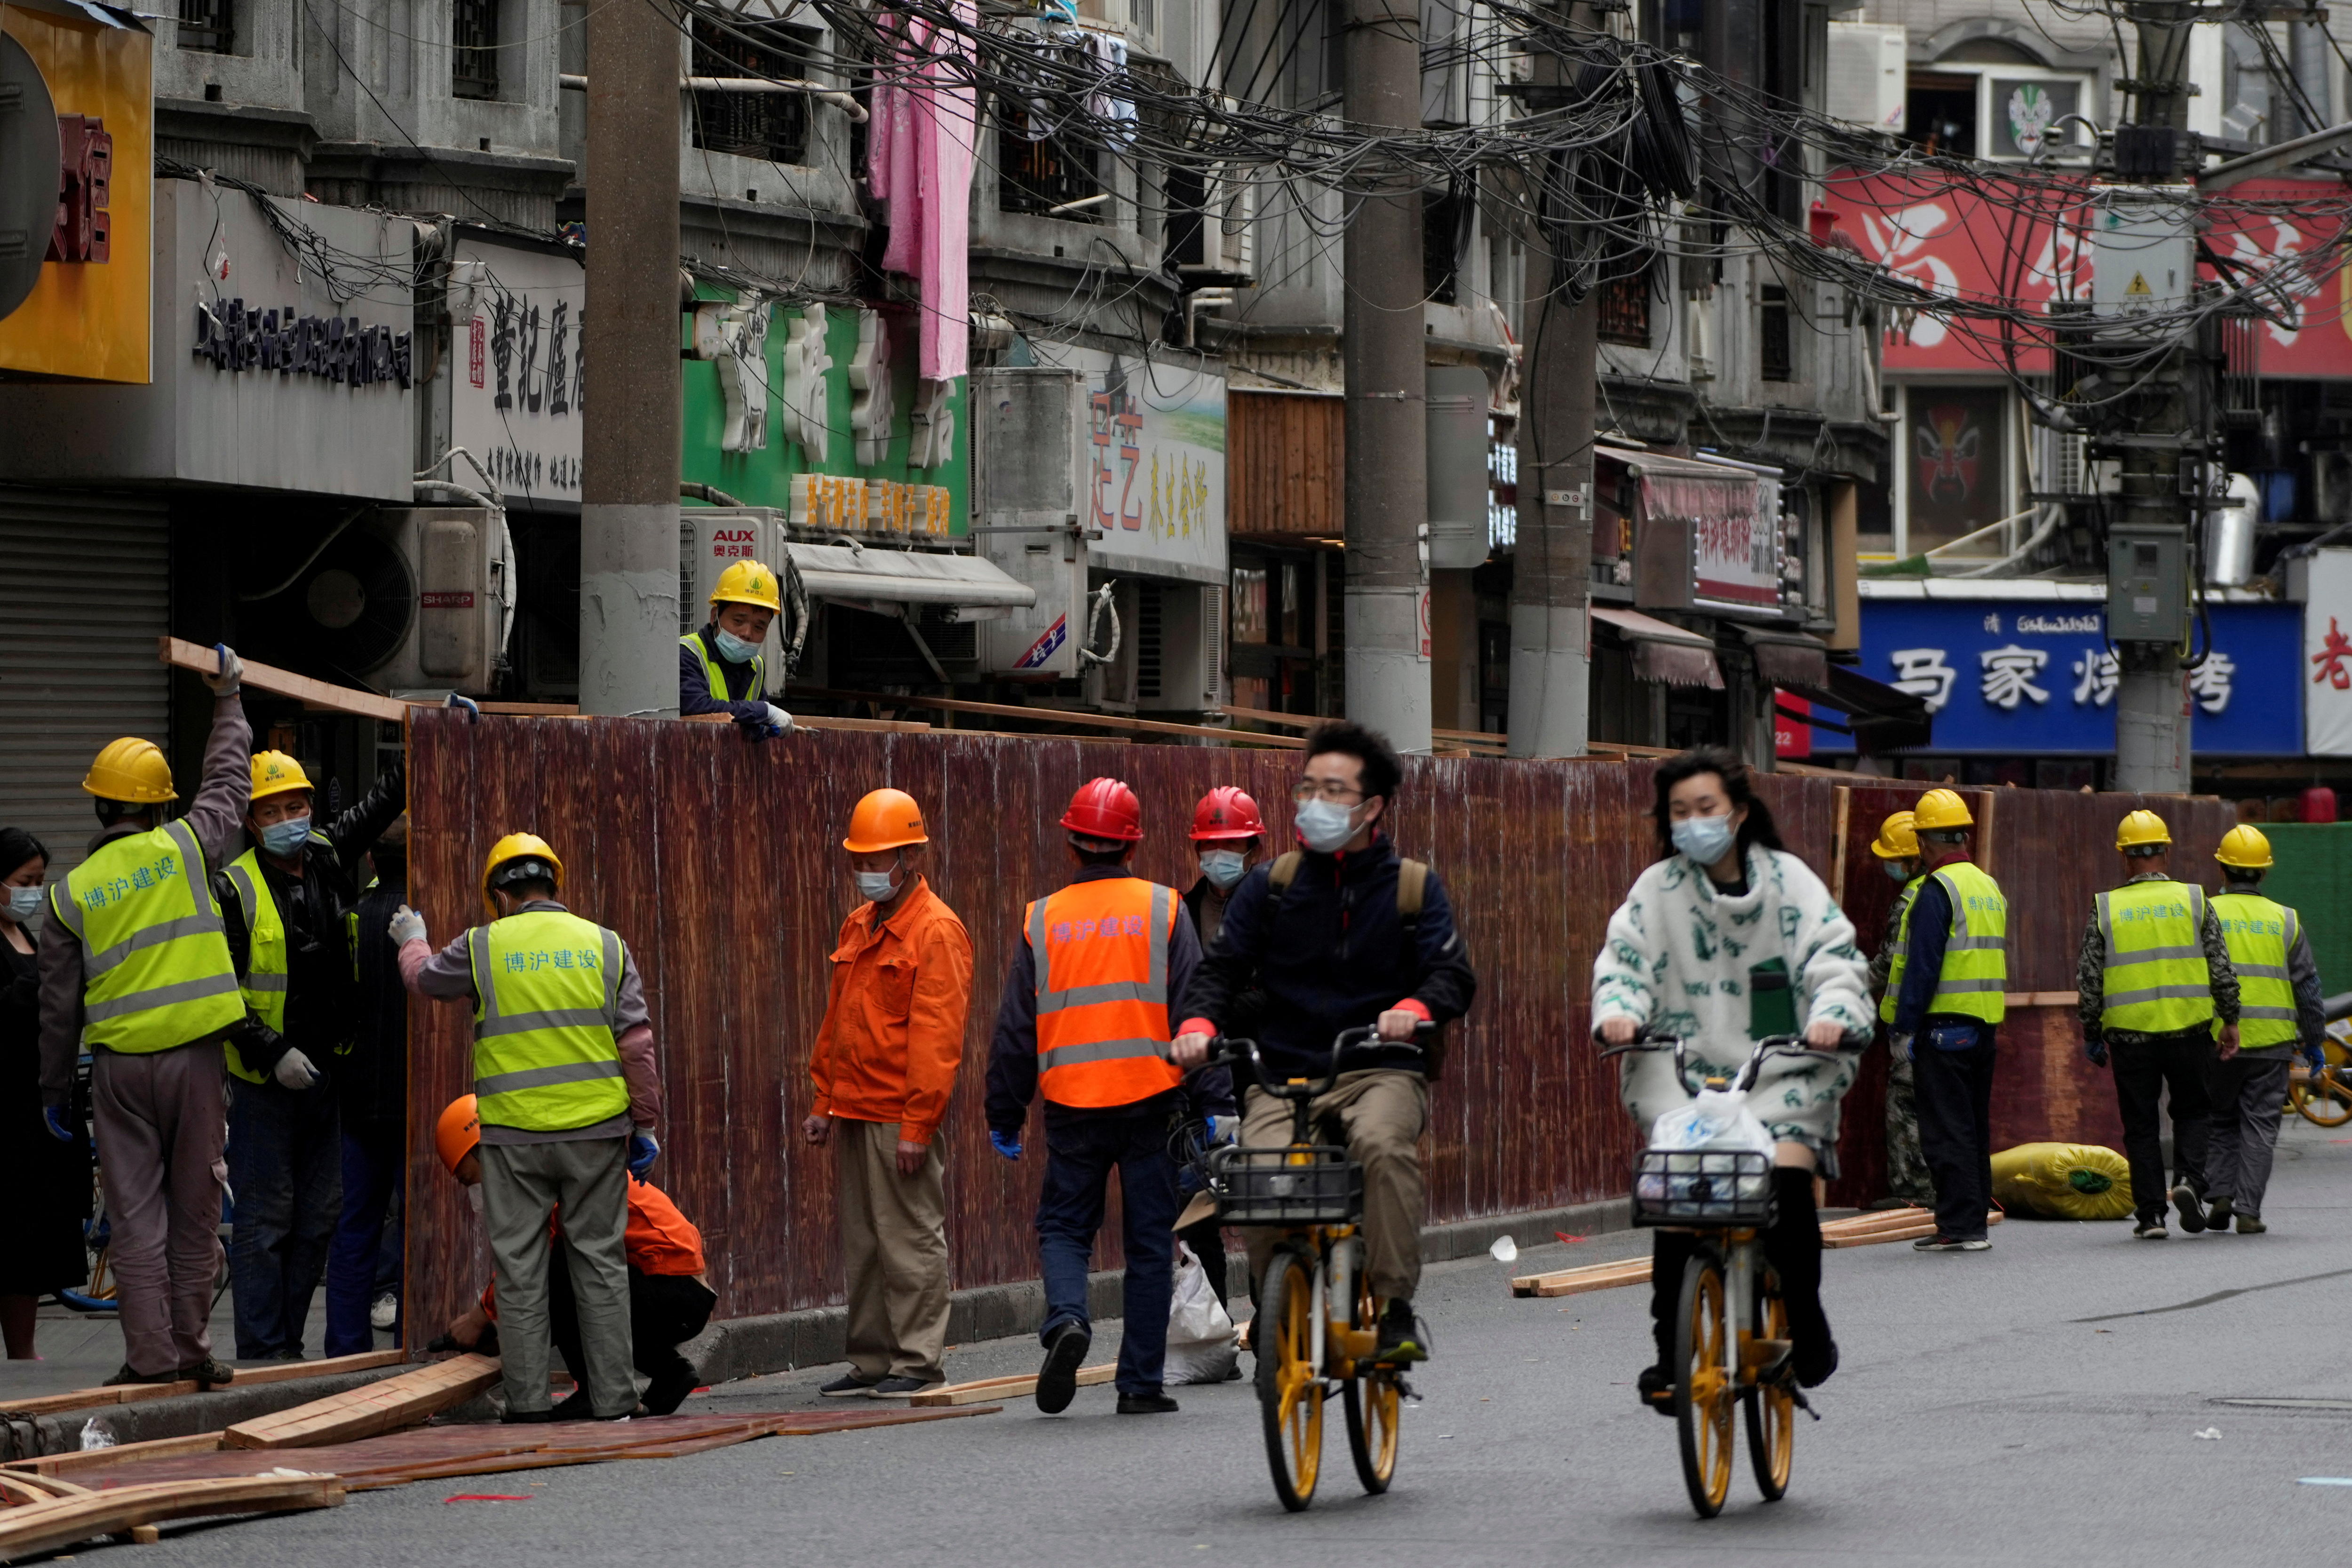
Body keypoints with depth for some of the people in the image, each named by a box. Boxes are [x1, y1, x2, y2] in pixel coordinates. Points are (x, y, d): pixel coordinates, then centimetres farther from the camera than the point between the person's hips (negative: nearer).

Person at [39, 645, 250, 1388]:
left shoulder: (71, 892, 1)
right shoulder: (183, 849, -2)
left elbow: (60, 1002, 6)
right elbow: (229, 782, 16)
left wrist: (55, 1089, 15)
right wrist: (227, 699, 31)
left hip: (120, 1061, 0)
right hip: (195, 1052, 0)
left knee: (135, 1209, 3)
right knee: (194, 1206, 8)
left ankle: (150, 1354, -2)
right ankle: (191, 1347, 10)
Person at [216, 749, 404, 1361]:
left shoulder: (329, 857, 6)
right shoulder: (234, 890, -10)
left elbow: (382, 801, 19)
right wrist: (274, 1055, -19)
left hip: (327, 1074, 6)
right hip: (263, 1080, -6)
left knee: (319, 1217, 9)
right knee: (263, 1218, -3)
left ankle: (287, 1343, 16)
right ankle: (262, 1351, 0)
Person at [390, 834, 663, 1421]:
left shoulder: (483, 948, -1)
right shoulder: (605, 946, 4)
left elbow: (424, 977, 19)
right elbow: (636, 1043, 1)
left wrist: (412, 941, 41)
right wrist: (645, 1123, 8)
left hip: (514, 1135, -1)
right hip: (596, 1131, 1)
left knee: (520, 1268, 5)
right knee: (600, 1262, 7)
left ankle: (529, 1399, 5)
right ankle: (612, 1396, 7)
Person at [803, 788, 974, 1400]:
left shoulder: (936, 931, -10)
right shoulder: (858, 927, 17)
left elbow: (936, 1037, -15)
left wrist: (916, 1125, -19)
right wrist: (825, 1102, 17)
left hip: (899, 1117, -9)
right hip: (853, 1114, 9)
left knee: (910, 1239, -4)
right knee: (861, 1242, 11)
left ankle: (919, 1361, 0)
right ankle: (872, 1360, 17)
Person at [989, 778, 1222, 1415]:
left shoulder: (1042, 920, 3)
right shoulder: (1162, 910, 0)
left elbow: (1016, 1027, 6)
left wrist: (1005, 1113, 14)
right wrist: (1216, 1100, 0)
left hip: (1072, 1105, 1)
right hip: (1152, 1099, -1)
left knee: (1064, 1226, 12)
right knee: (1150, 1242, 7)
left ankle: (1066, 1320, -17)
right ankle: (1141, 1383, 6)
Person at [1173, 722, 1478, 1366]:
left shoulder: (1413, 887, 9)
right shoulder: (1271, 885, 11)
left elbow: (1453, 974, 0)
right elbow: (1224, 965, 8)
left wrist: (1413, 1009, -23)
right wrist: (1200, 1022, -14)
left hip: (1382, 1070, -1)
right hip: (1283, 1072, 1)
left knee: (1384, 1143, -35)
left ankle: (1396, 1308, -26)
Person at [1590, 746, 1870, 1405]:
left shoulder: (1787, 880, 4)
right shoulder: (1658, 889, 7)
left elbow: (1834, 956, -2)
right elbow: (1622, 960, 1)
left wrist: (1833, 1013, -23)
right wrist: (1618, 1011, -21)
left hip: (1781, 1073, -1)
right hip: (1681, 1071, 1)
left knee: (1787, 1171, -23)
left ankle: (1804, 1324, -2)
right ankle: (1671, 1350, -10)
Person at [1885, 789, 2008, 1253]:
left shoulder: (1936, 891, -12)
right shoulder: (1989, 888, 15)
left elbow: (1922, 966, -17)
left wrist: (1903, 1027, -14)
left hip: (1944, 1023, -8)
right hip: (1985, 1023, 8)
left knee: (1946, 1130, -6)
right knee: (1974, 1126, 14)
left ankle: (1960, 1226, -9)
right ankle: (1974, 1221, 17)